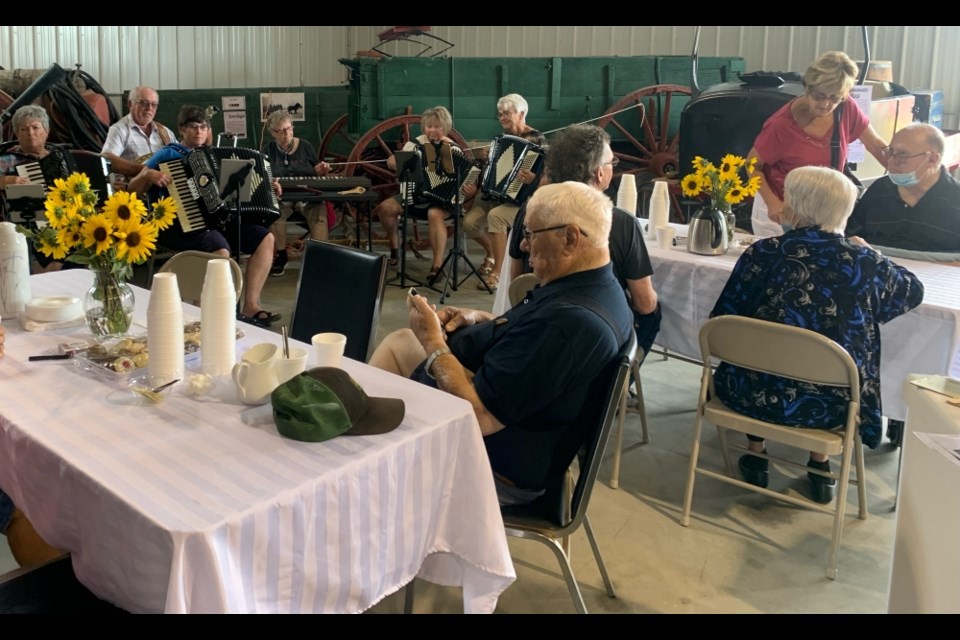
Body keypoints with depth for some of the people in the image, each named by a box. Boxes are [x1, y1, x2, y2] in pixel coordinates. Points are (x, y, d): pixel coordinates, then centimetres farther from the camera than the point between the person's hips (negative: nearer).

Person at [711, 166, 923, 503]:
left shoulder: (762, 253, -11)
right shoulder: (863, 260, -7)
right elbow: (914, 291, 15)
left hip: (757, 394, 0)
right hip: (828, 404, 1)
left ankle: (756, 455, 36)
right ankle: (820, 465, 32)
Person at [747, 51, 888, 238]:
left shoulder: (847, 110, -9)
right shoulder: (782, 124, -20)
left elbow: (877, 146, 1)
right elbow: (752, 164, -11)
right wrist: (772, 202, -21)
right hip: (780, 212, -4)